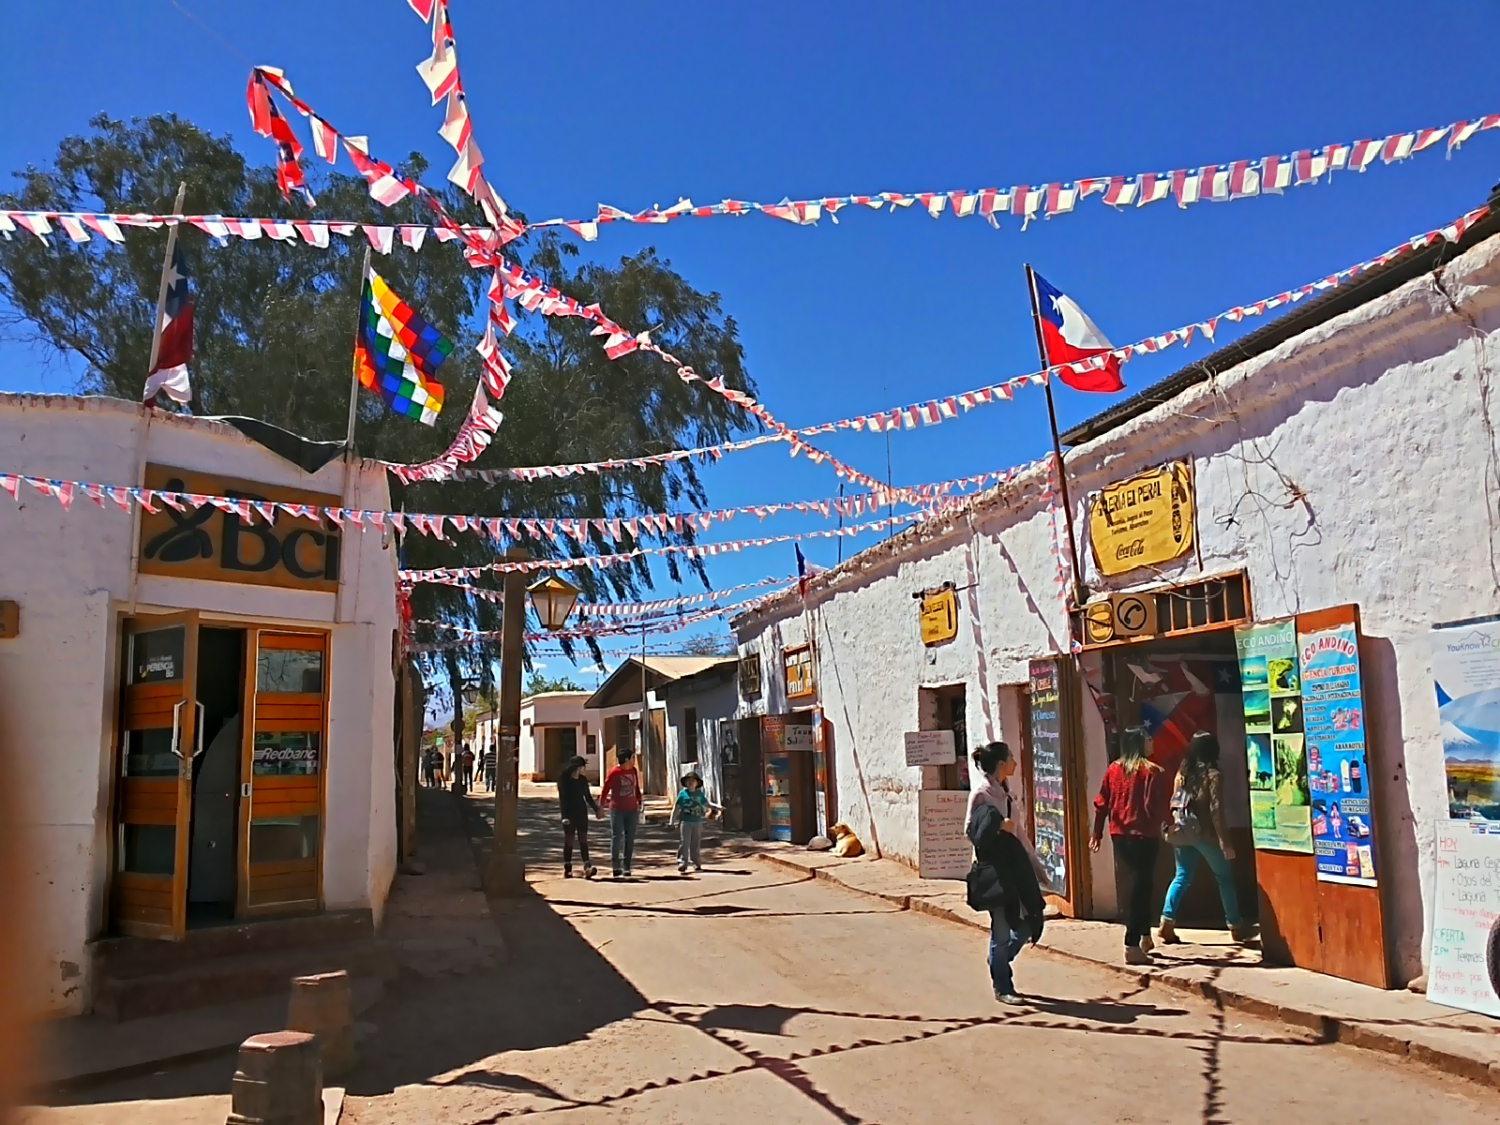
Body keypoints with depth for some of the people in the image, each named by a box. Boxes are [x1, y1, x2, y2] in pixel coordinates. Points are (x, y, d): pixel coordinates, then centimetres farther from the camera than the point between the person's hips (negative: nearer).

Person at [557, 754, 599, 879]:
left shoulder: (583, 780, 7)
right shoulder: (564, 780, -9)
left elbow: (588, 796, 17)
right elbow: (562, 799, -12)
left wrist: (596, 809, 18)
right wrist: (564, 816, -20)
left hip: (582, 812, 4)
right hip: (569, 814, -4)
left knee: (583, 839, -3)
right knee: (569, 840, 3)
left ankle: (587, 867, -10)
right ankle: (567, 868, 11)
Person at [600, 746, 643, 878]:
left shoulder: (634, 771, 7)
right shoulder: (615, 772, -11)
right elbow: (605, 788, -7)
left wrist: (639, 802, 10)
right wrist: (601, 805, -6)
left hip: (632, 810, 5)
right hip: (617, 809, -5)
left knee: (630, 838, 6)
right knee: (616, 837, -3)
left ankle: (626, 867, 13)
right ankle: (615, 866, 7)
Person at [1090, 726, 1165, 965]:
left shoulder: (1114, 769, 5)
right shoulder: (1150, 770, -11)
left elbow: (1101, 803, 6)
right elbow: (1152, 805, -17)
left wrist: (1097, 833, 13)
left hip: (1120, 836, 6)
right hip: (1143, 836, -6)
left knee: (1141, 884, 23)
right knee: (1141, 887, 0)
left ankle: (1144, 936, 29)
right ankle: (1132, 945, -2)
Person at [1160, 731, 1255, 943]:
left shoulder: (1182, 772, 8)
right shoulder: (1213, 774, -9)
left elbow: (1175, 803, 9)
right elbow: (1216, 810, -13)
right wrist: (1224, 840, -11)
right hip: (1205, 833, -5)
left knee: (1182, 877, 9)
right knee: (1224, 877, 11)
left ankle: (1167, 922, -3)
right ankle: (1235, 926, 18)